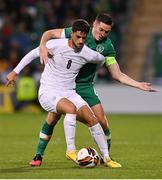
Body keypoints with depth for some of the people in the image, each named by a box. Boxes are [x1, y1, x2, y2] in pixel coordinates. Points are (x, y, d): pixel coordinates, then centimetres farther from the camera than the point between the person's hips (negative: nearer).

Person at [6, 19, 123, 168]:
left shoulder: (88, 54, -6)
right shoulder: (56, 45, -14)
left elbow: (102, 59, 18)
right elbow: (33, 54, 0)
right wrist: (15, 72, 3)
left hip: (69, 93, 4)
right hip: (48, 93, -4)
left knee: (91, 118, -12)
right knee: (71, 108, -33)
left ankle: (106, 157, 1)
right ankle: (70, 150, -22)